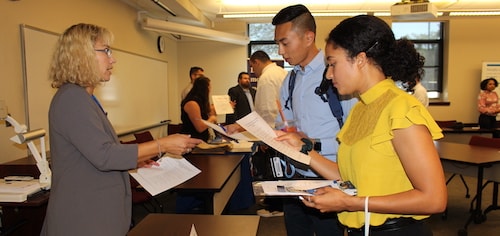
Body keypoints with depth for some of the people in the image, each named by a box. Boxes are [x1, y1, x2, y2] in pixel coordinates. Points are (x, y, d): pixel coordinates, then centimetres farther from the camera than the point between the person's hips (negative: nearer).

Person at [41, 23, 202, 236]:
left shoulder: (81, 97, 13)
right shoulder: (71, 98, -18)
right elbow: (104, 155, -25)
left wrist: (135, 160, 11)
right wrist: (163, 145, -21)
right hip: (84, 218, -10)